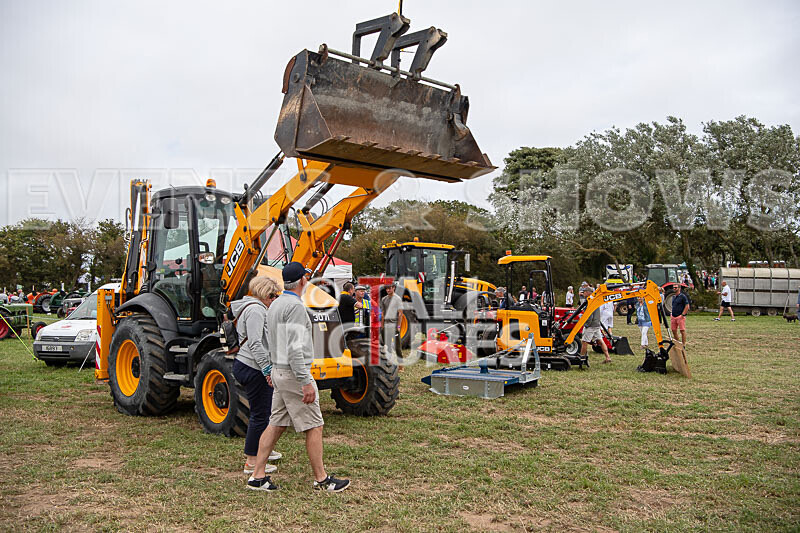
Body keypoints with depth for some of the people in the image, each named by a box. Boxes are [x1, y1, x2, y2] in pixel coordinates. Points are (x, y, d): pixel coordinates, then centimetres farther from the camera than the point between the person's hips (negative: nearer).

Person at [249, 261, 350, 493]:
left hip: (279, 371, 10)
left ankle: (258, 476, 14)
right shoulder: (295, 306, -17)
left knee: (276, 424, 12)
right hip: (293, 373, -10)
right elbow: (294, 348, -23)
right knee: (314, 426, -1)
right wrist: (306, 382, -23)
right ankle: (321, 479, 7)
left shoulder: (275, 305, 13)